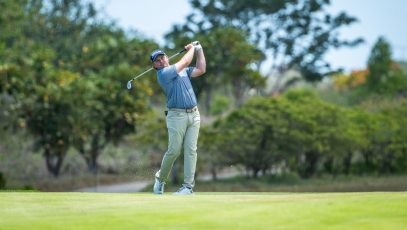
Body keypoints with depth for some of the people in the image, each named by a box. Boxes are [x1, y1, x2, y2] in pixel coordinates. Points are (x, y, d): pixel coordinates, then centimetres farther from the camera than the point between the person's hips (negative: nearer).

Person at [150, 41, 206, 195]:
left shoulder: (182, 70, 19)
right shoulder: (163, 74, -6)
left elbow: (201, 70, 15)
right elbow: (185, 62, -7)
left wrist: (199, 50, 14)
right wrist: (191, 49, 11)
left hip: (194, 114, 6)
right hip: (177, 115, -6)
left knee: (191, 150, -2)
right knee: (174, 151, -7)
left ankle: (188, 186, -4)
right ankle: (161, 178, 17)